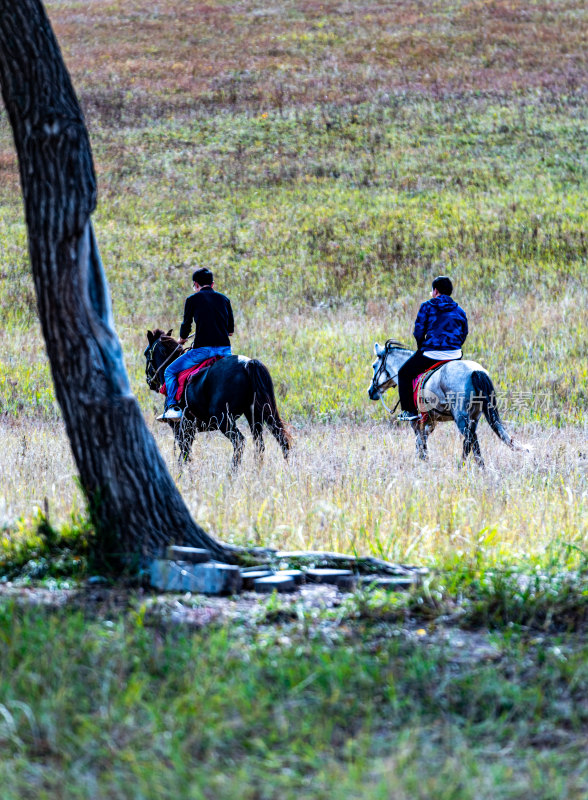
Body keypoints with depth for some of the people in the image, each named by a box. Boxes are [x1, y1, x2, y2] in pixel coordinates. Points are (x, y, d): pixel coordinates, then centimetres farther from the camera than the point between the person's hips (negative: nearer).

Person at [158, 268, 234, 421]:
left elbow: (186, 326, 7)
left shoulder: (192, 299, 2)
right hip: (225, 349, 4)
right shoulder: (224, 299, 14)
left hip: (203, 349, -4)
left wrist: (182, 339, 29)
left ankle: (173, 407, -8)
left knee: (170, 372, 10)